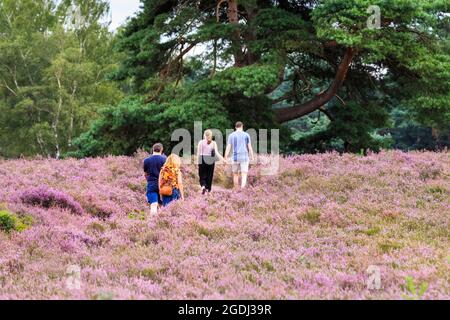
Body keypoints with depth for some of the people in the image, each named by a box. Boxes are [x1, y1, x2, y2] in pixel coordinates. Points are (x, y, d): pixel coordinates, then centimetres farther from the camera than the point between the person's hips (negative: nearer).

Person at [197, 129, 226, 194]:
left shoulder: (201, 142, -2)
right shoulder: (214, 143, 1)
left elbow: (198, 153, -3)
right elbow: (217, 153, -7)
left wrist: (198, 161, 4)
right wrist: (222, 159, -6)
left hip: (202, 160, -1)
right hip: (211, 161, 1)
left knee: (202, 176, 4)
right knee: (209, 176, 11)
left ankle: (203, 186, -20)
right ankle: (208, 189, 12)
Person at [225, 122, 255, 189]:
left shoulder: (231, 135, 3)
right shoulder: (246, 135, 3)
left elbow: (228, 148, -1)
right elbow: (250, 147, 2)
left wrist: (226, 159, 0)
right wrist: (252, 157, 11)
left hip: (235, 157, 1)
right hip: (244, 157, -1)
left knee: (235, 174, 17)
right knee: (244, 175, -7)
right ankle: (242, 188, -30)